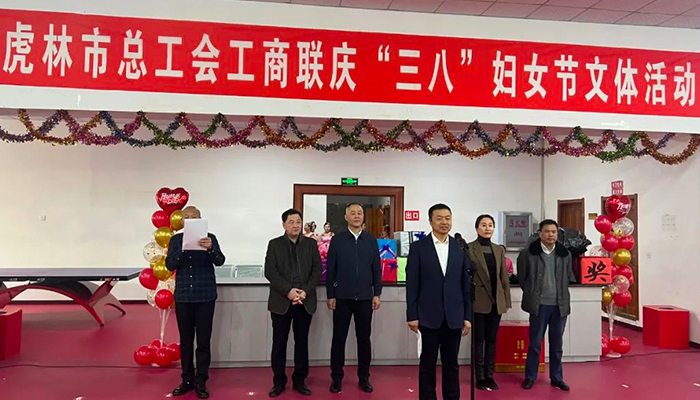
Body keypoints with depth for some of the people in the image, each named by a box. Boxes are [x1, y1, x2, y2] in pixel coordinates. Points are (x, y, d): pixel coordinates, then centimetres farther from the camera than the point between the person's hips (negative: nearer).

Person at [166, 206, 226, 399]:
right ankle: (187, 380, 23)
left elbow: (220, 261, -12)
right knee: (185, 340, 11)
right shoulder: (176, 239, 5)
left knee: (204, 341, 2)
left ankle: (201, 382, 11)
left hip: (205, 296, -2)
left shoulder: (209, 238, -1)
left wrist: (210, 248, -32)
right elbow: (170, 265, -4)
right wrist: (182, 249, -21)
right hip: (183, 296, 2)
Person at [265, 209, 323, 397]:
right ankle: (279, 381, 17)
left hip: (305, 301, 1)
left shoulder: (311, 244, 8)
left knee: (302, 342, 8)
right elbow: (270, 271, -6)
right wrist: (288, 291, -16)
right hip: (281, 301, -1)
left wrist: (305, 291, -13)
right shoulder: (274, 244, 4)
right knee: (279, 343, 5)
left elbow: (317, 270, 1)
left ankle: (299, 380, 19)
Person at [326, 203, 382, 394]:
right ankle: (336, 378, 19)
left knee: (364, 338, 9)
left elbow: (376, 269, 6)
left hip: (365, 298, 2)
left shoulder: (371, 240, 4)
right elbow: (330, 270, -1)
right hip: (342, 297, -1)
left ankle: (364, 377, 21)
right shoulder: (337, 239, -1)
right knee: (339, 338, 6)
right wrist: (330, 295, -4)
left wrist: (377, 294, 1)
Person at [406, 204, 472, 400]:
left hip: (454, 317, 2)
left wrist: (468, 316, 3)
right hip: (429, 316, -2)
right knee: (428, 363, 8)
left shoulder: (460, 248, 5)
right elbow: (412, 284, -4)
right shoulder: (418, 247, -2)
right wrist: (412, 315, -7)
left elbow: (466, 284, 6)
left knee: (451, 364, 11)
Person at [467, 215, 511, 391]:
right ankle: (480, 377, 13)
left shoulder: (499, 249, 10)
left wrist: (507, 300, 8)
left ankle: (490, 376, 19)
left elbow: (504, 276, 12)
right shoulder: (469, 248, -5)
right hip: (478, 301, -4)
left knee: (492, 339, 10)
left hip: (496, 301, 5)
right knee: (479, 339, 4)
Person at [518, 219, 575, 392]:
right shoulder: (528, 253, -6)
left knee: (557, 344, 12)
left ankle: (556, 378, 24)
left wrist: (561, 294, 10)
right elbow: (522, 277, 4)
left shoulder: (565, 254, 3)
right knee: (535, 343, 5)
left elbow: (570, 277, 13)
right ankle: (530, 377, 17)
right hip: (539, 304, -3)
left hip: (560, 305, 3)